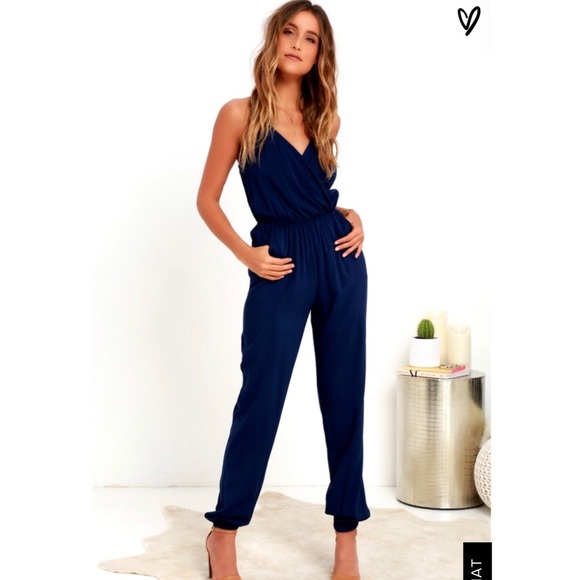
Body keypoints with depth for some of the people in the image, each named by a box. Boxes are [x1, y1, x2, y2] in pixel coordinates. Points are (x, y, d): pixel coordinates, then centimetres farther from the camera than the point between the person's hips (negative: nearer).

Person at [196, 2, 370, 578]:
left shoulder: (324, 118, 11)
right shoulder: (240, 113, -1)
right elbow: (207, 200, 2)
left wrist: (354, 218, 5)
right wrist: (247, 255, -8)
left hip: (340, 259, 4)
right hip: (281, 268, -4)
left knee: (344, 396, 6)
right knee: (261, 398, 0)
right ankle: (224, 531, 20)